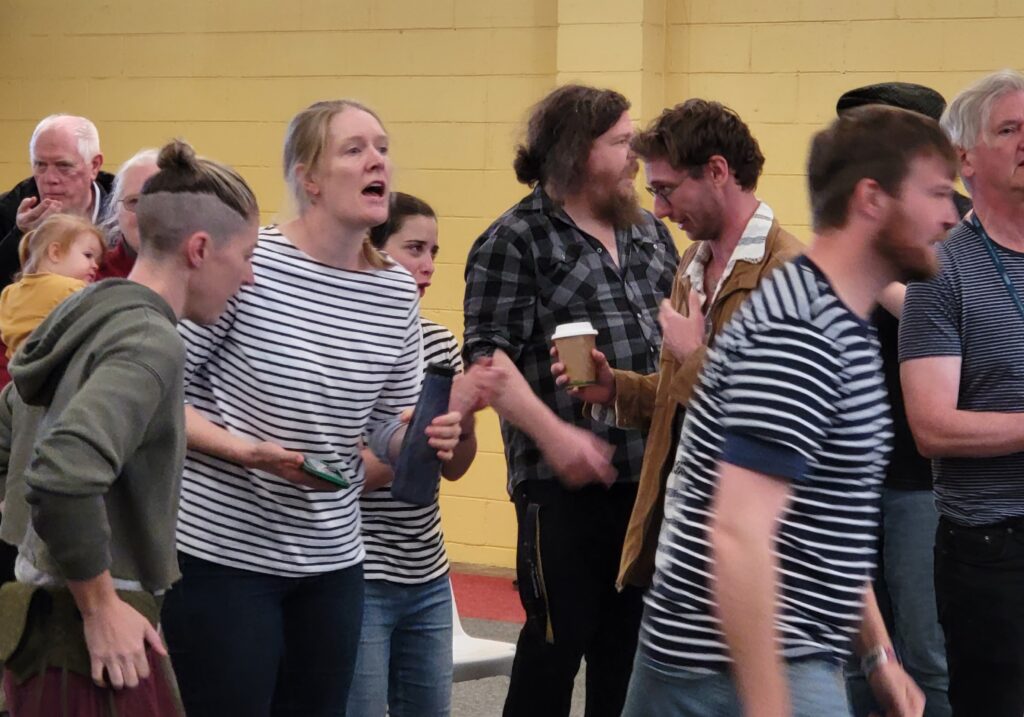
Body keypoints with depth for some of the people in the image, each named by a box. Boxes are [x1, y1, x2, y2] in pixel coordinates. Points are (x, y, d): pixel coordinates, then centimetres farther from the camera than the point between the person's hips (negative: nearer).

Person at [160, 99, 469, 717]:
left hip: (333, 560, 5)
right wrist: (246, 451, -21)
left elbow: (390, 429, 10)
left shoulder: (398, 293, 4)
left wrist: (429, 437, -12)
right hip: (222, 550, -5)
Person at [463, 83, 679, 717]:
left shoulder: (650, 233, 16)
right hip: (567, 482, -6)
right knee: (558, 641, -2)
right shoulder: (515, 241, -5)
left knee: (629, 641, 12)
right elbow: (488, 355, -12)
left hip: (651, 476, 6)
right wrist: (554, 434, -22)